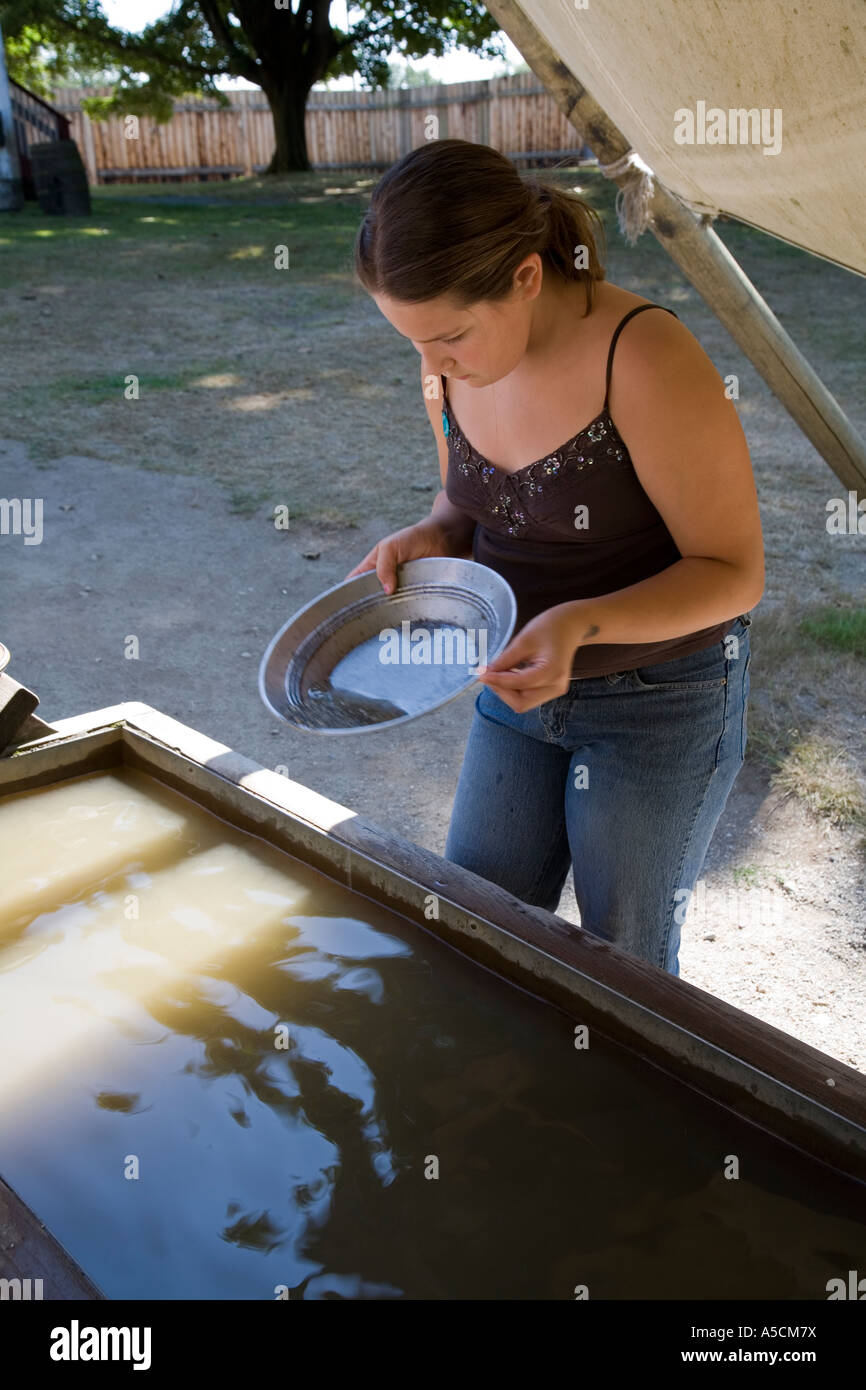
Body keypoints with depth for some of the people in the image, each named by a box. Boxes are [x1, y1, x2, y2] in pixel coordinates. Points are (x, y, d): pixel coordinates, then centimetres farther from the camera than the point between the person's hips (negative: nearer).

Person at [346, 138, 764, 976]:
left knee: (623, 971, 11)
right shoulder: (451, 366, -6)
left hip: (658, 702, -5)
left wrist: (582, 624, -35)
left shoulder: (645, 359, -25)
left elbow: (734, 571, -20)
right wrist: (428, 539, -12)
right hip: (519, 686, 6)